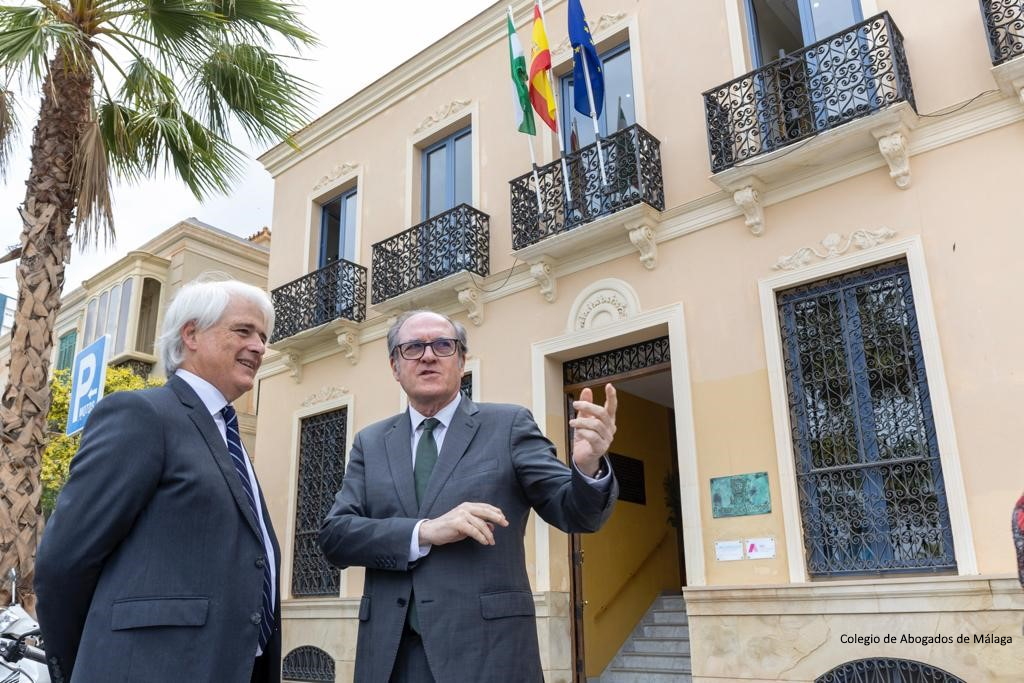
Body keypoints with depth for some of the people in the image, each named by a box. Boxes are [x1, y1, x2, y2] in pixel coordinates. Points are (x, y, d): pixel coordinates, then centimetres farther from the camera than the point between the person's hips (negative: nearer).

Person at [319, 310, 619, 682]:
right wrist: (424, 532, -16)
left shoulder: (509, 425, 0)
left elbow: (574, 512, -4)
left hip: (487, 649, -2)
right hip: (390, 653, 2)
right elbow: (334, 535, -1)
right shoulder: (371, 442, 8)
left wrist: (588, 465, -26)